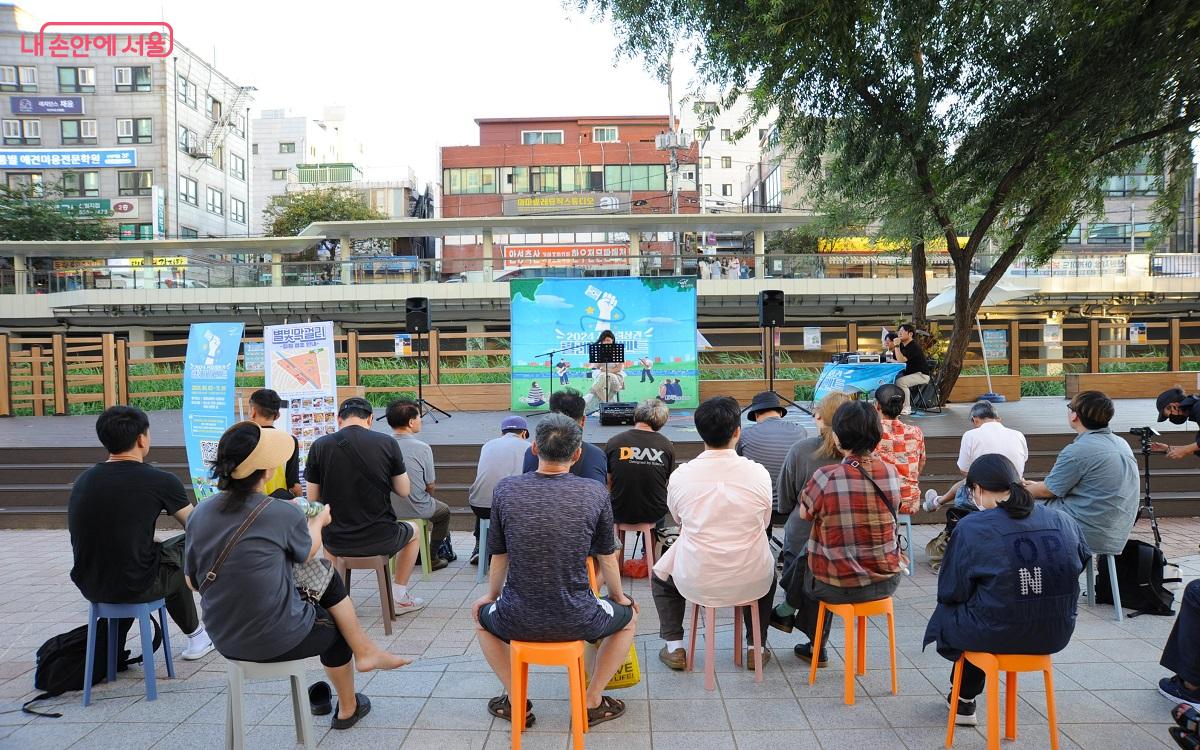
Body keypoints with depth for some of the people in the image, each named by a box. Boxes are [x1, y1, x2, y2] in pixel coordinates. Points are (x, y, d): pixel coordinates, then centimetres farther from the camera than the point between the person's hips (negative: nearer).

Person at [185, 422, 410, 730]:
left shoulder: (199, 514, -6)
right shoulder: (284, 514, -20)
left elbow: (193, 581, 6)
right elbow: (308, 552, 1)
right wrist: (319, 520, 22)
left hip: (224, 640, 5)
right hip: (280, 640, -5)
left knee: (329, 578, 19)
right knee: (336, 628, 28)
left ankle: (365, 652, 27)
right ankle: (348, 709, 48)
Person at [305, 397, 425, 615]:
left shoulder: (319, 446, -7)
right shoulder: (387, 443, -9)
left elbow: (313, 499, 0)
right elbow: (404, 490, 0)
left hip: (338, 542, 2)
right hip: (381, 539, -2)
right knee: (413, 531, 33)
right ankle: (399, 595, 31)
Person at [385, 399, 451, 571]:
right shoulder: (422, 448, -20)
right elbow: (431, 486, -11)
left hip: (388, 510, 5)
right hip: (416, 510, -5)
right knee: (444, 511, 27)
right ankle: (431, 557, 28)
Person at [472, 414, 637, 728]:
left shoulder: (505, 489, -7)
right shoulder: (595, 493, -9)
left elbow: (499, 557, 4)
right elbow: (607, 559, 4)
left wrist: (491, 597, 24)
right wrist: (620, 598, 24)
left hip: (517, 622, 1)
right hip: (577, 622, -1)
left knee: (481, 613, 35)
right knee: (628, 616, 30)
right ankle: (593, 702, 25)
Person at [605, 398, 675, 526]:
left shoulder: (613, 442, -12)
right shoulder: (667, 445, -10)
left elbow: (608, 484, -2)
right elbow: (669, 481, 5)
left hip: (620, 514, 0)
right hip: (655, 515, 1)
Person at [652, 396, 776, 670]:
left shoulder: (680, 476, -12)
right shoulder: (758, 473, -12)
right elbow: (764, 522, 5)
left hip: (696, 583, 0)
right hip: (752, 583, 1)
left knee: (660, 575, 32)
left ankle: (674, 647, 27)